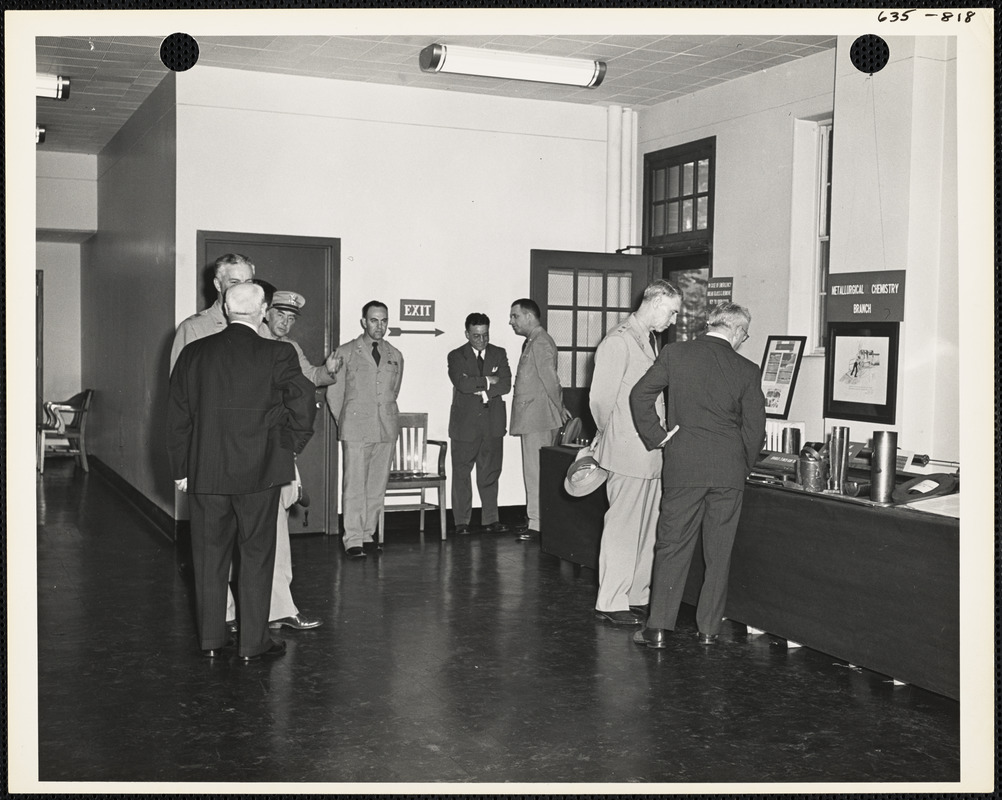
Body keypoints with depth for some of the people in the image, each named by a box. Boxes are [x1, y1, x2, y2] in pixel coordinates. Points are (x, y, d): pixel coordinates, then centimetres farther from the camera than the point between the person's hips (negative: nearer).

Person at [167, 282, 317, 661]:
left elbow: (177, 417, 6)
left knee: (209, 555, 12)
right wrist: (289, 446, 4)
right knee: (256, 555, 7)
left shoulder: (194, 353, 3)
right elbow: (303, 406, -13)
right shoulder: (277, 354, -8)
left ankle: (210, 640, 20)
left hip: (205, 473, 3)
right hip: (259, 472, -3)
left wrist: (180, 470, 13)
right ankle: (253, 641, 12)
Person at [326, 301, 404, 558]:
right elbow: (334, 393, 8)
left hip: (387, 429, 4)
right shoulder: (345, 353, 3)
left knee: (377, 486, 5)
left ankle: (367, 534, 14)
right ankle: (353, 541, -1)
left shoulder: (395, 356, 12)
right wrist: (346, 421, 9)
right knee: (354, 486, -5)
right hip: (356, 430, -3)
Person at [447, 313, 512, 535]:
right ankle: (461, 522, 10)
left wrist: (483, 391, -13)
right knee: (461, 474, 2)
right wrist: (487, 381, -10)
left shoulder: (499, 354, 10)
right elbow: (461, 383, -16)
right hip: (465, 423, -2)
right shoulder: (456, 356, 1)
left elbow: (506, 385, -2)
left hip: (493, 423, 2)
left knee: (490, 473, 5)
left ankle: (490, 520, 12)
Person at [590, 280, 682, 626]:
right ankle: (611, 602, 7)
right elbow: (600, 398, -14)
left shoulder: (651, 341, 16)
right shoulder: (619, 341, -14)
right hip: (628, 452, -9)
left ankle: (636, 597, 22)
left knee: (646, 530, 13)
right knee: (622, 528, -2)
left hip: (650, 451, 9)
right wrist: (609, 437, -1)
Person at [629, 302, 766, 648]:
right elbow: (755, 427, 1)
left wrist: (657, 438, 5)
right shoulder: (747, 370, 0)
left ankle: (658, 627, 2)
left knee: (672, 546, 5)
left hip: (684, 465, 0)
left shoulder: (674, 353, 0)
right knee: (719, 551, 10)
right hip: (729, 469, 1)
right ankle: (709, 629, 16)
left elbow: (640, 395, -4)